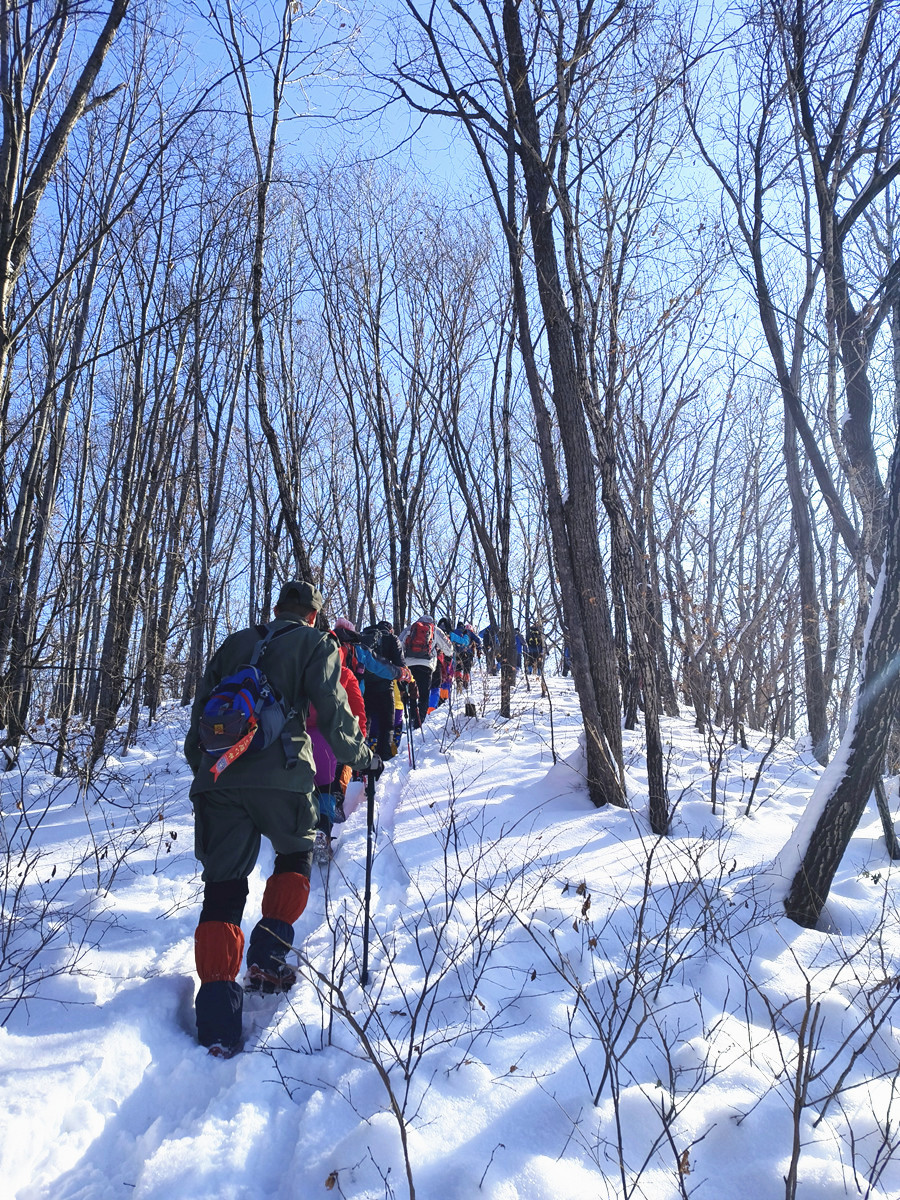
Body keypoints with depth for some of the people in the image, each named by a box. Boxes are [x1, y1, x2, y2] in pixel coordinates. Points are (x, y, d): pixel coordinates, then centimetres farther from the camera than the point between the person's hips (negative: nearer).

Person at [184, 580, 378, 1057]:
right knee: (296, 854, 23)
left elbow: (200, 709, 22)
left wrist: (200, 766, 32)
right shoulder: (316, 644, 9)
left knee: (223, 882, 5)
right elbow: (333, 712, 1)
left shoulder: (234, 644, 23)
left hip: (219, 774, 3)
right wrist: (365, 758, 14)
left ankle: (217, 1016, -3)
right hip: (280, 775, -3)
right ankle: (266, 957, 10)